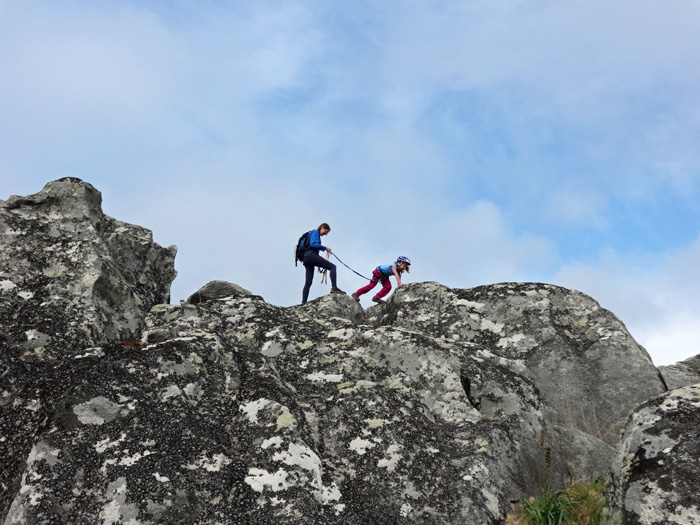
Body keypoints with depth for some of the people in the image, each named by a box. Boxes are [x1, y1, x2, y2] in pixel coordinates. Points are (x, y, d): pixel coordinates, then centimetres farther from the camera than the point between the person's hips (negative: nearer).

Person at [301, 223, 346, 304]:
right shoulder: (315, 232, 4)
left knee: (308, 282, 4)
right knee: (332, 267, -15)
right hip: (311, 255, -10)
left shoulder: (314, 233, 31)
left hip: (306, 258, 10)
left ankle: (303, 303, -2)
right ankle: (334, 287, -33)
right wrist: (325, 248, -7)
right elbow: (313, 244, -12)